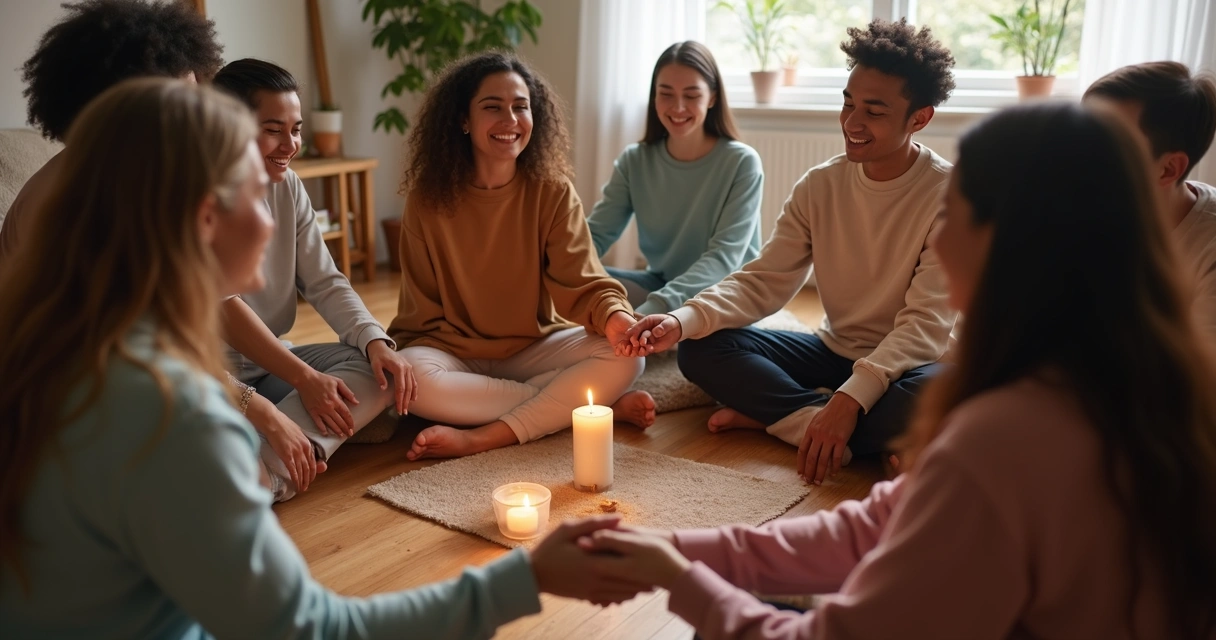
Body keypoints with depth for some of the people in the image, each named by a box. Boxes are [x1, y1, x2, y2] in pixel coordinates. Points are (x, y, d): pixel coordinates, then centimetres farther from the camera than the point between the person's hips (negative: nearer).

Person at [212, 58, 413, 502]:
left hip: (273, 359, 7)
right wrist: (303, 377, -26)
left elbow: (323, 282, 4)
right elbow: (222, 306, -22)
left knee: (384, 370, -18)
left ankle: (269, 466, -33)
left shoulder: (287, 185, 4)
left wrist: (376, 342, -14)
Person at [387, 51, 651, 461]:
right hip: (456, 354, -1)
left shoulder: (552, 193, -5)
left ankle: (483, 436, -26)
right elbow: (423, 311, -6)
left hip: (534, 348, 1)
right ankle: (598, 407, -23)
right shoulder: (428, 198, -8)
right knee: (410, 378, -34)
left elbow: (582, 283, -11)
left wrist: (616, 318, -38)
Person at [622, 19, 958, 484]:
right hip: (834, 352, 4)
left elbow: (927, 322, -22)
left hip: (903, 364, -4)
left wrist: (852, 398, -36)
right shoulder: (819, 187, -2)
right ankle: (827, 424, -22)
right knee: (701, 349, -12)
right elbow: (764, 281, -7)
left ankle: (770, 415, -20)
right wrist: (684, 320, -26)